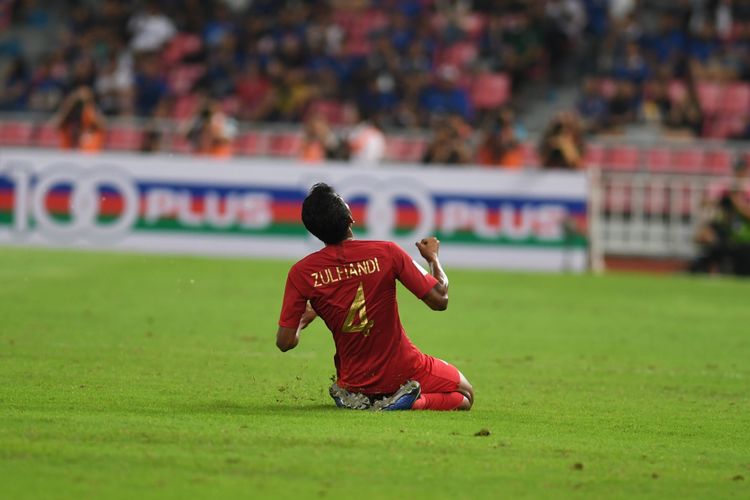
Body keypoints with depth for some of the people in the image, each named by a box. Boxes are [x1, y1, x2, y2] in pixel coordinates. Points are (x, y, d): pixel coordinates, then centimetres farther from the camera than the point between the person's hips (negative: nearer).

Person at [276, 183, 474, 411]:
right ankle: (413, 404, -8)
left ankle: (357, 401, 4)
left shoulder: (301, 273, -13)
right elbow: (440, 300, -10)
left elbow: (285, 342, -10)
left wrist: (303, 320, 13)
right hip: (402, 372, -3)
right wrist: (433, 257, 9)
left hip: (355, 381, 3)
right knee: (465, 395, 21)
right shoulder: (386, 252, -17)